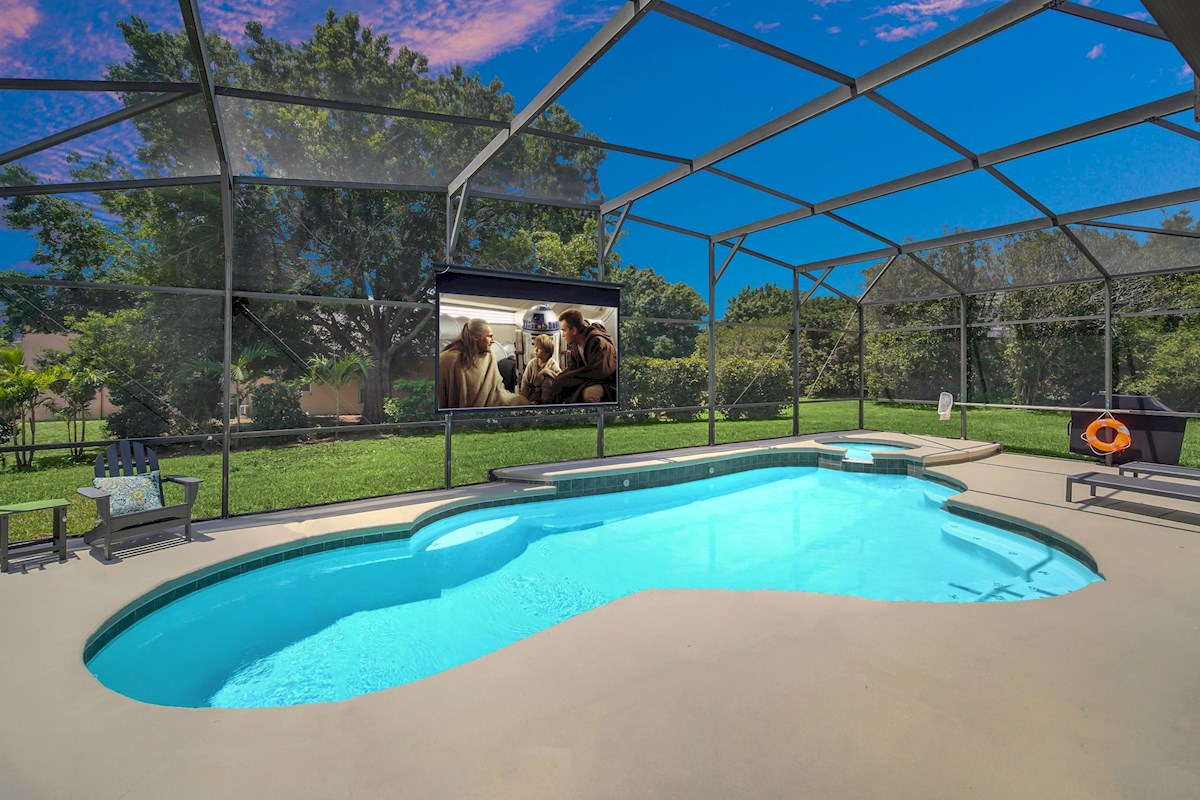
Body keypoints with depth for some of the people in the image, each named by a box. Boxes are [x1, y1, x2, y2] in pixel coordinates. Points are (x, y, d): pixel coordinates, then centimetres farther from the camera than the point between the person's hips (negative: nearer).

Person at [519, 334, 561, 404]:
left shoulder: (552, 364, -13)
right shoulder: (532, 363, -6)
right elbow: (525, 381, -5)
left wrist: (545, 371, -29)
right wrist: (525, 399, -8)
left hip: (547, 393, -2)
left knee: (549, 380, -28)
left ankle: (545, 400, -16)